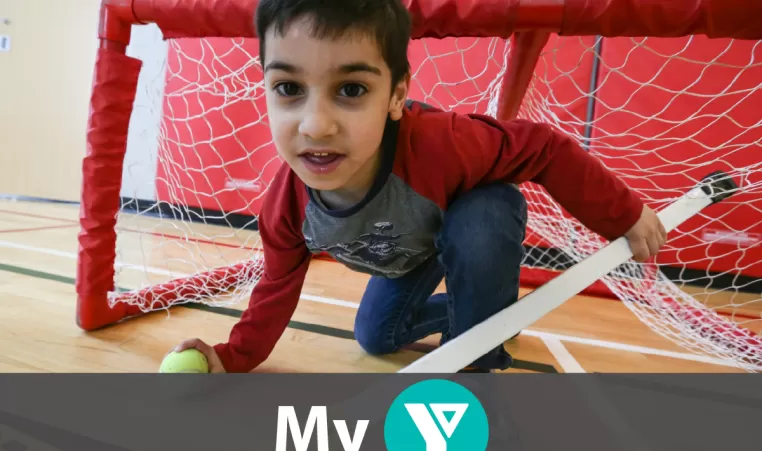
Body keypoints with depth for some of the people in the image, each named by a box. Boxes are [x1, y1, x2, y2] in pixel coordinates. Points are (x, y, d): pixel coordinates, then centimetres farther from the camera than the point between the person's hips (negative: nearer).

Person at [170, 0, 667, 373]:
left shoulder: (437, 143, -46)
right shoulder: (286, 207, -30)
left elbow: (544, 149, -29)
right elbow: (278, 289, -9)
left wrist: (625, 216, -20)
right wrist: (233, 358, -11)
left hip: (480, 225, -4)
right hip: (411, 252, 5)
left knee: (478, 222, -39)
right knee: (375, 336, 14)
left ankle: (472, 361, -12)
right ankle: (493, 310, 32)